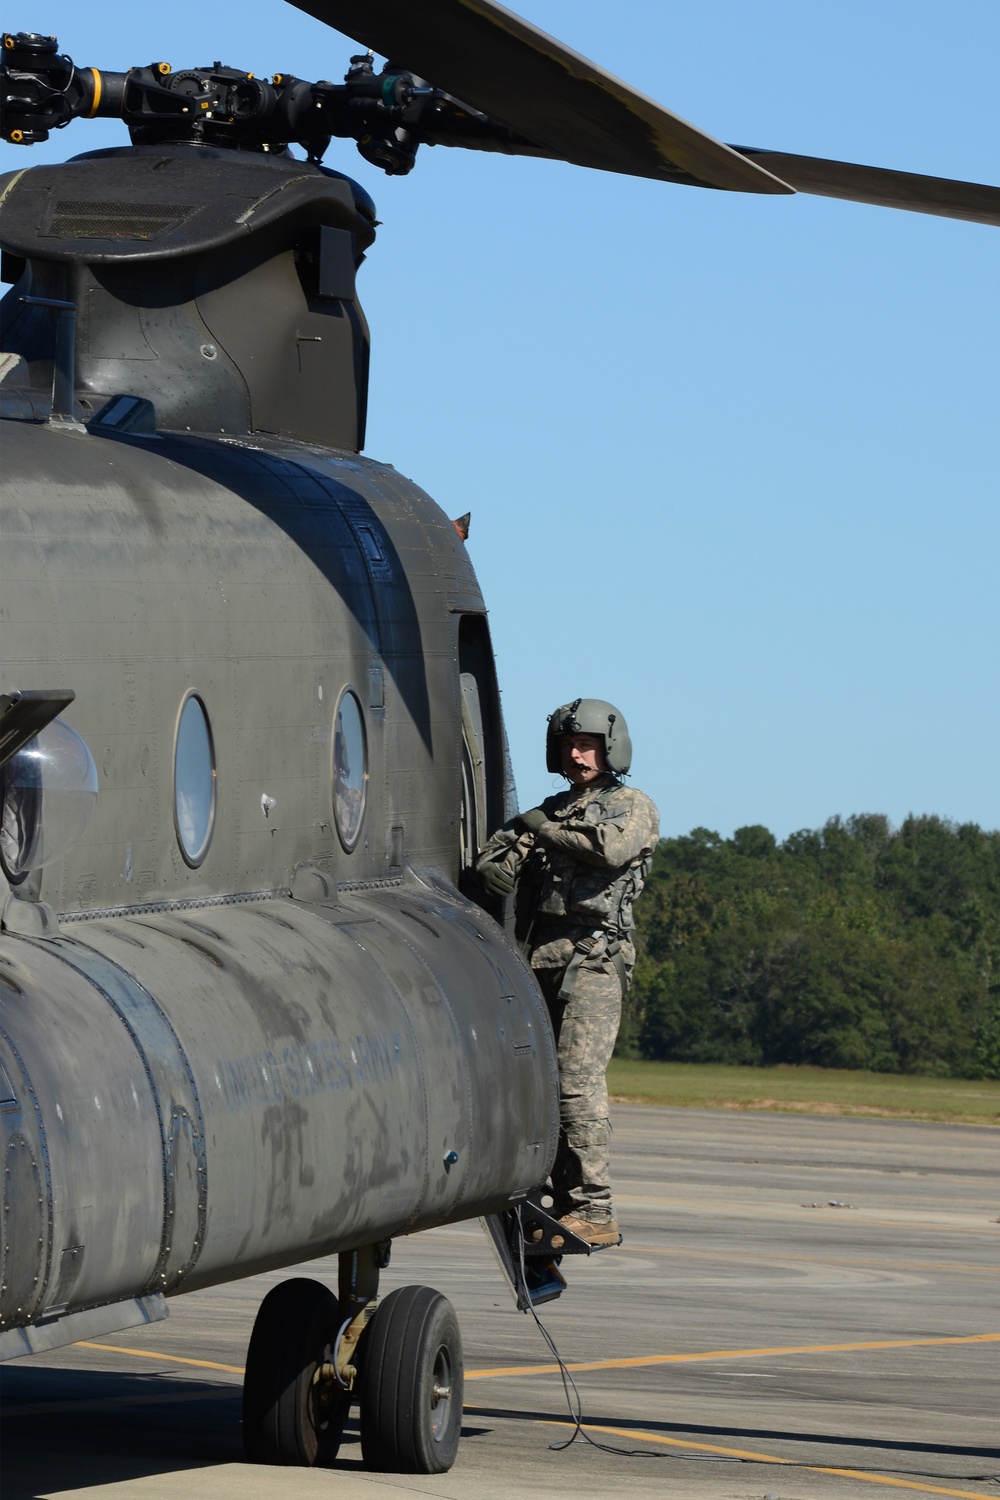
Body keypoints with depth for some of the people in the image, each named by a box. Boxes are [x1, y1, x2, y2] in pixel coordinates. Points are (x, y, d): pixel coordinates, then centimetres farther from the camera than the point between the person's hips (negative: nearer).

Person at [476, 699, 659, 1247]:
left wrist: (546, 831, -4)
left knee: (578, 1080, -15)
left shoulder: (633, 806, 6)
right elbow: (499, 850, 11)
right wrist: (497, 865, -12)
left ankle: (593, 1211, -17)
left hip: (593, 957, -7)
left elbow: (612, 847, -15)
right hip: (543, 958, 7)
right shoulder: (549, 810, 23)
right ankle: (563, 1204, 7)